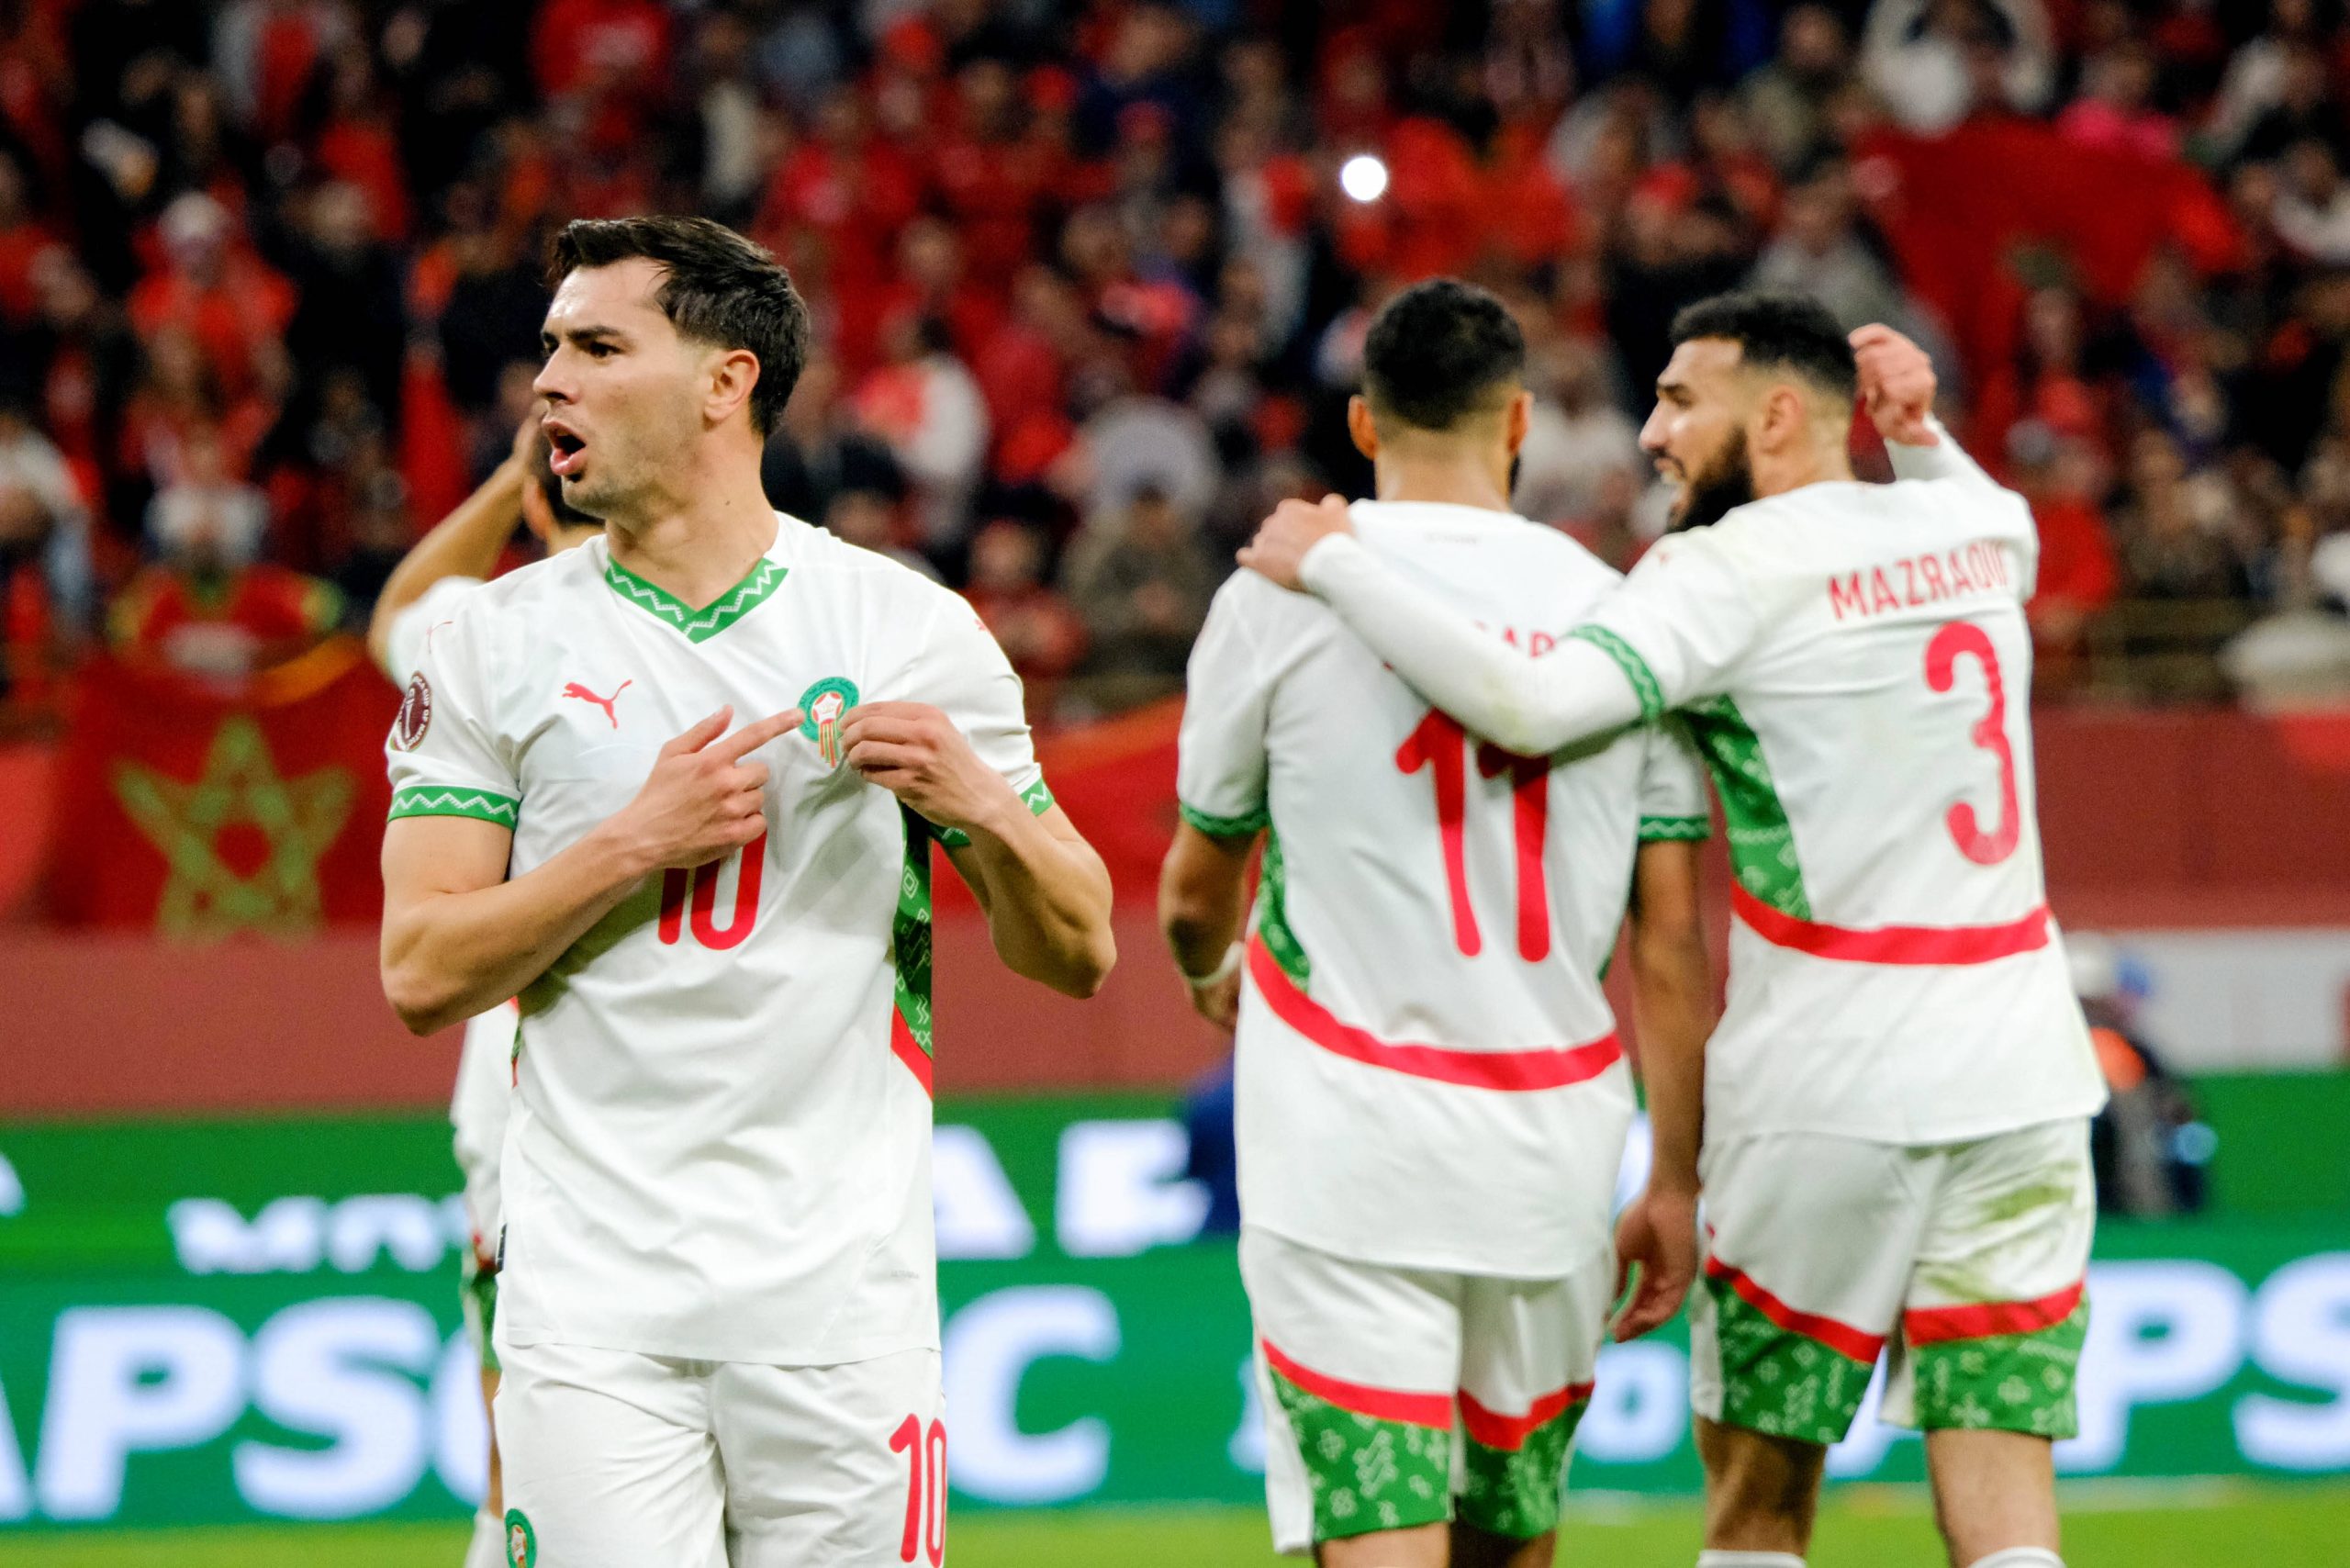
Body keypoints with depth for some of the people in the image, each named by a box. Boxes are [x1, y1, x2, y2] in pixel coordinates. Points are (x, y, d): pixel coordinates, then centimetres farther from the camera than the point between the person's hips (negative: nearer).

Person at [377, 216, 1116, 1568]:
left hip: (840, 1287, 0)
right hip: (592, 1289, 0)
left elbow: (1078, 956, 8)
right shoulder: (499, 644, 6)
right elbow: (422, 975, 0)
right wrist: (635, 841, -10)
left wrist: (980, 802, -11)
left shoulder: (911, 629, 5)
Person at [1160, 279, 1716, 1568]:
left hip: (1348, 1135, -3)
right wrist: (1679, 1183, 12)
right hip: (1554, 1149, 3)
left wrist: (1212, 973, 33)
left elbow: (1193, 894, 10)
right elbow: (1672, 944, 4)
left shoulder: (1282, 595, -2)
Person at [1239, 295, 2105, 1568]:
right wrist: (1921, 437, 22)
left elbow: (1530, 705, -25)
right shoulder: (1981, 530, 11)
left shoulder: (1737, 569, -9)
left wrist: (1331, 562, -14)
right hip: (2021, 1075, 5)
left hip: (1831, 1089, -5)